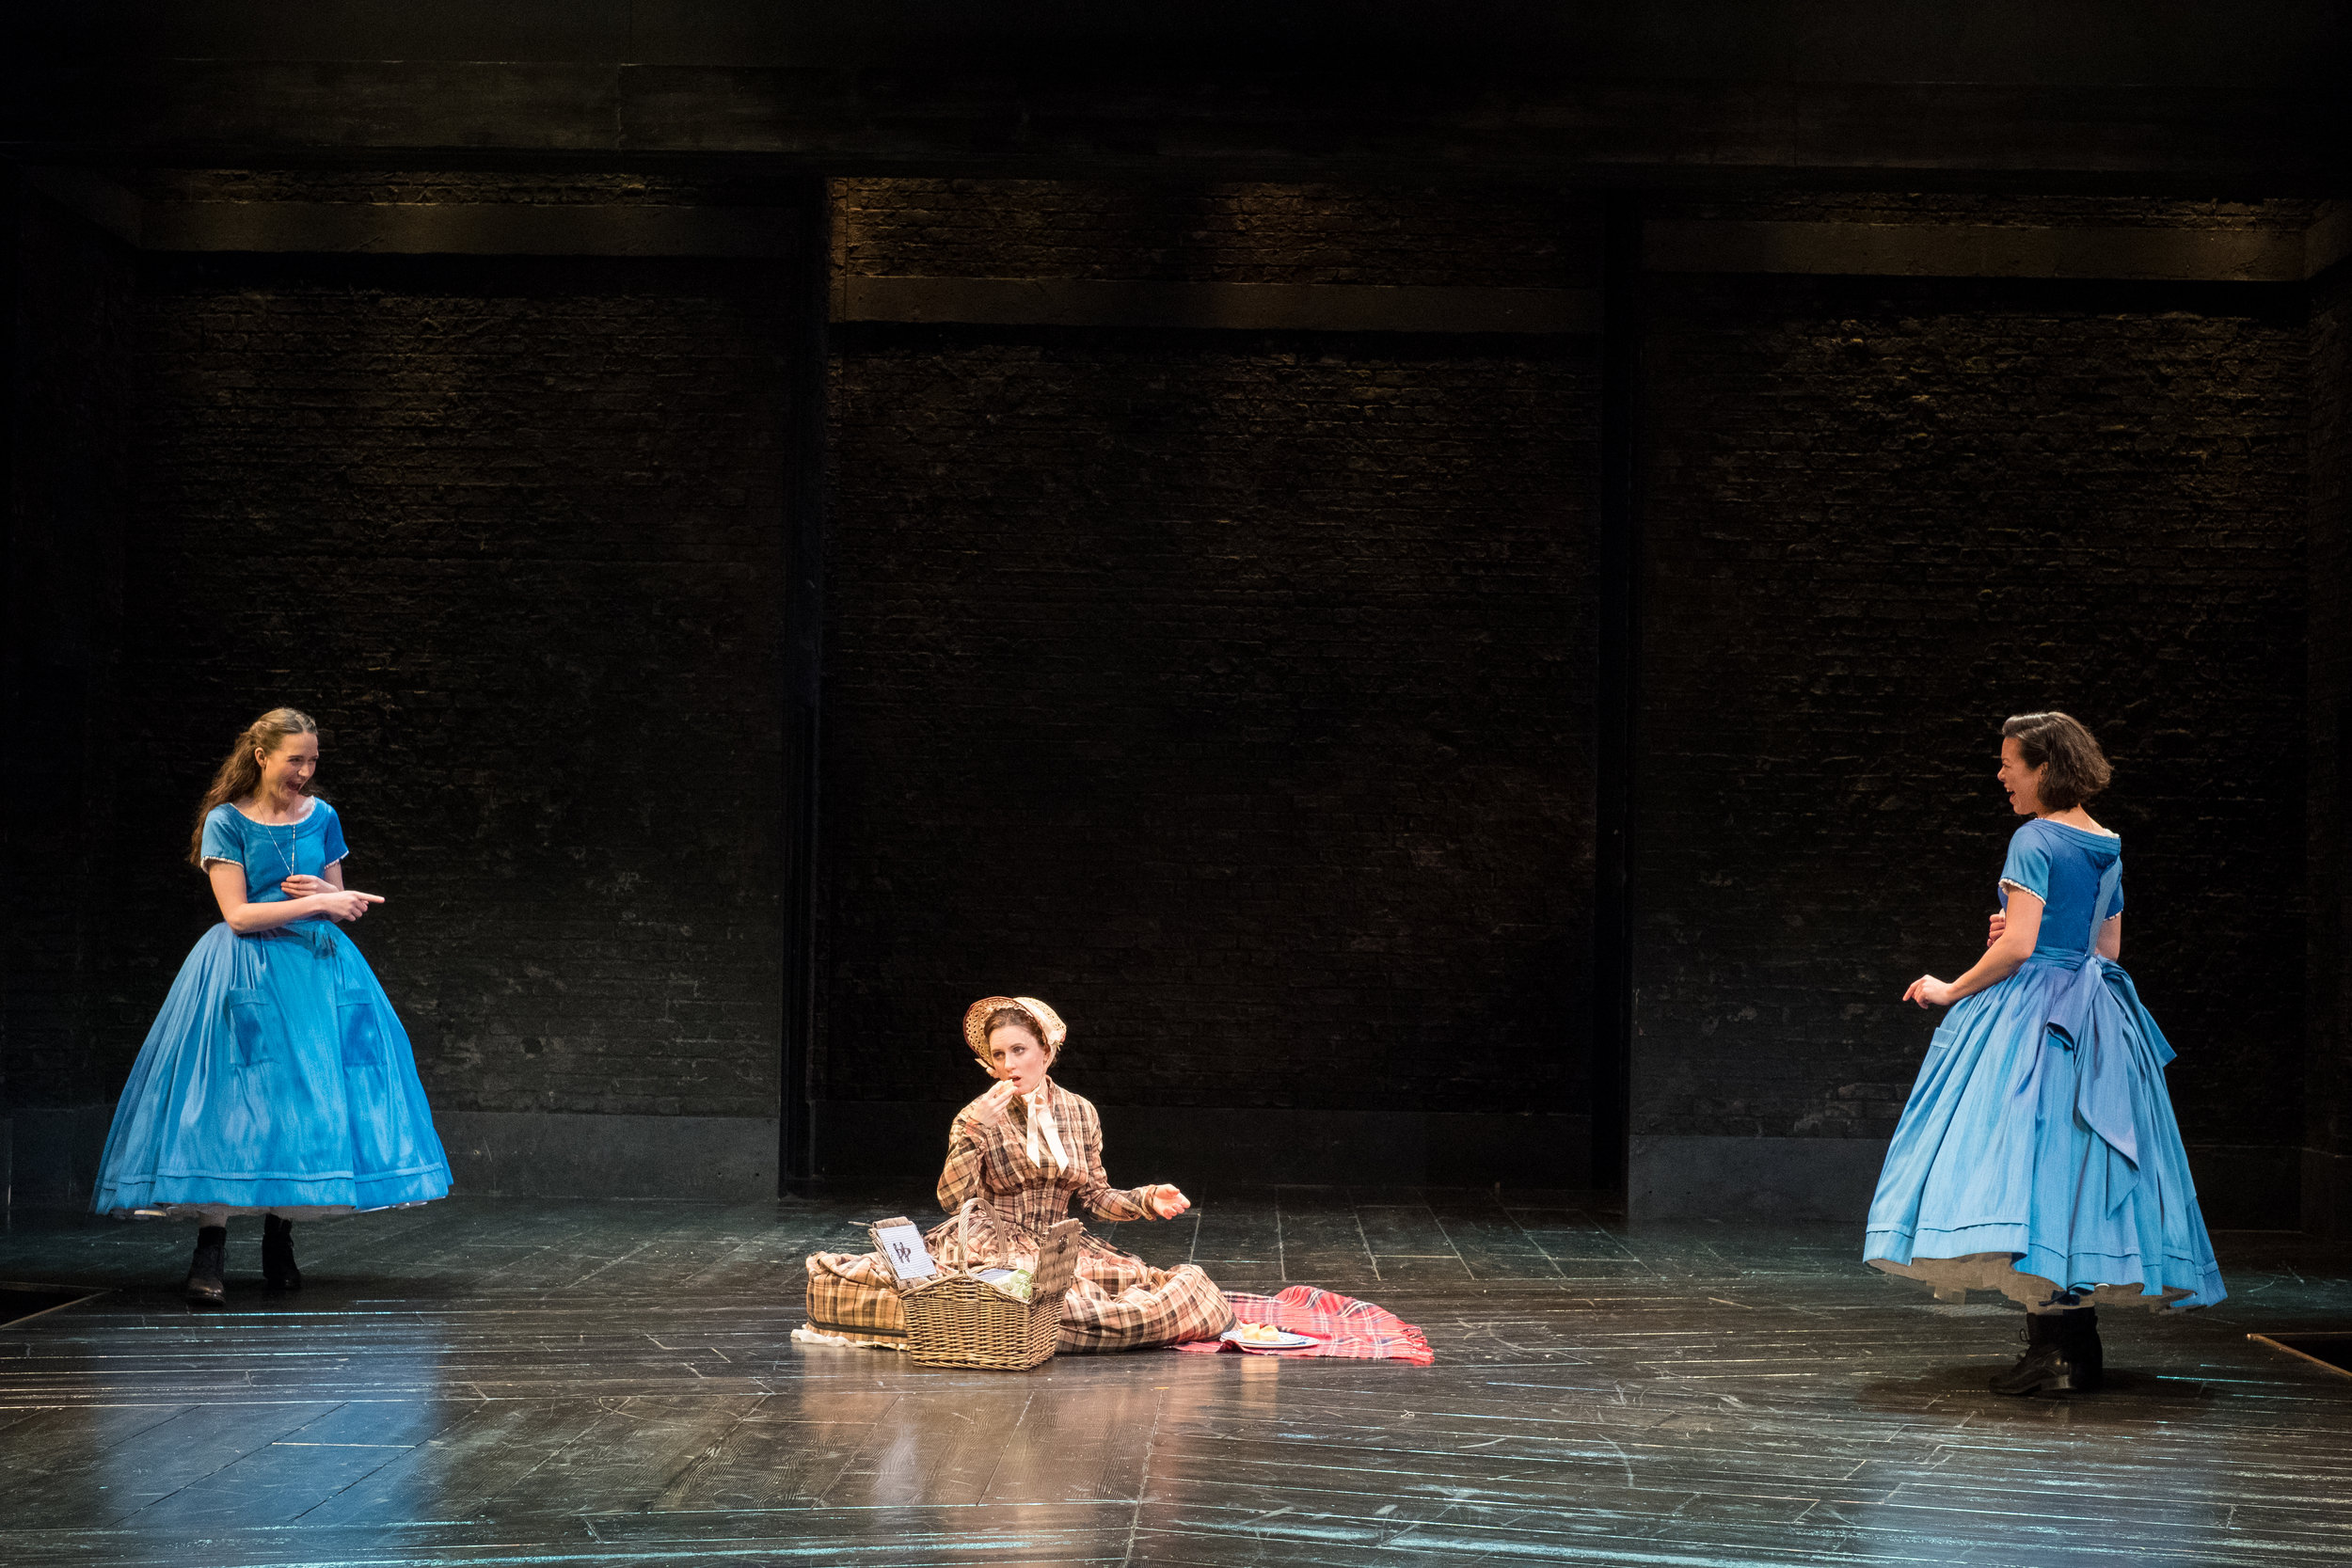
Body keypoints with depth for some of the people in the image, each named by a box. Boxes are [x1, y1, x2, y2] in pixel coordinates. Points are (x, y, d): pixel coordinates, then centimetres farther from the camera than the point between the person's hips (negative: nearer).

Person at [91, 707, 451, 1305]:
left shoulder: (320, 817, 9)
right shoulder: (226, 821, -4)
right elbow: (238, 915, -12)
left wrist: (328, 892, -7)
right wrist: (316, 903, -17)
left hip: (316, 967, 5)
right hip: (246, 975, -4)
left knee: (306, 1100, 1)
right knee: (231, 1099, -12)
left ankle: (279, 1238, 12)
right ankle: (211, 1251, -12)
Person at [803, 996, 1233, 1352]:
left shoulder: (1080, 1114, 7)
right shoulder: (975, 1119, -3)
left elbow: (1095, 1196, 12)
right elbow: (952, 1200, -14)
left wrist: (1148, 1200, -4)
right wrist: (974, 1130, -22)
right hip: (990, 1248, -4)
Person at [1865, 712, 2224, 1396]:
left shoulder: (2035, 840, -11)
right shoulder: (2107, 848, 14)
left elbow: (2018, 947, -17)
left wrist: (1950, 991, -6)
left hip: (2033, 1017, -9)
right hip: (2099, 1024, 9)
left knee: (2028, 1152, -10)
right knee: (2081, 1163, 10)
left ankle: (2055, 1346, -15)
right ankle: (2079, 1345, 12)